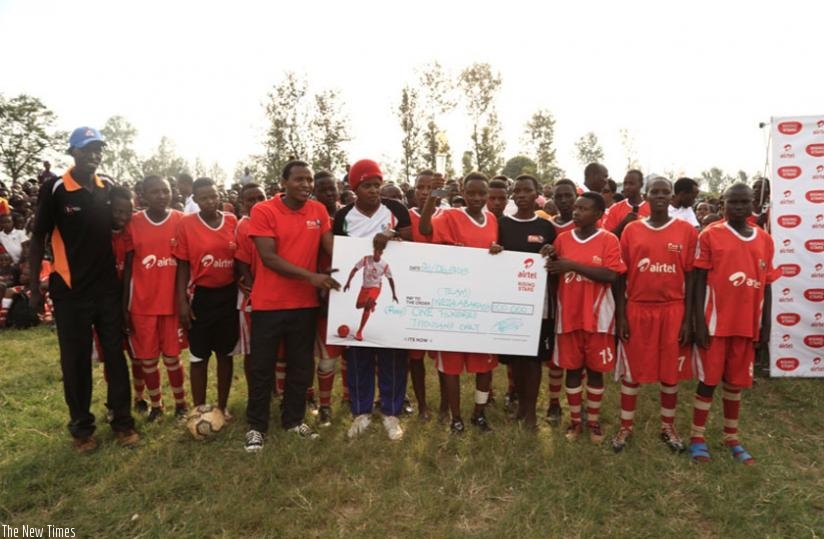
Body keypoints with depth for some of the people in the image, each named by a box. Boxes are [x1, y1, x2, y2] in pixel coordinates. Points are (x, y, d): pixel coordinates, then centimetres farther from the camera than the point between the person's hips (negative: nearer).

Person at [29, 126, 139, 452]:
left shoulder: (109, 189, 4)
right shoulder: (55, 190, -7)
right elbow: (38, 239, -3)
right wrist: (35, 285, -6)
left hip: (108, 288, 3)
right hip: (70, 291, -3)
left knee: (115, 355, 8)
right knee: (75, 361, 8)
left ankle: (122, 421, 20)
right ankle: (81, 427, 22)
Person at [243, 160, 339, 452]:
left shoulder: (319, 211, 3)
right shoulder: (263, 211, -11)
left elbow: (332, 247, -1)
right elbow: (268, 257, -18)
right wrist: (310, 276, -25)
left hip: (305, 302, 4)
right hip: (269, 303, -4)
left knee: (301, 365, 15)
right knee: (261, 366, 8)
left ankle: (294, 420, 32)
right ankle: (256, 426, 24)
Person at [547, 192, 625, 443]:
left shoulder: (609, 240, -6)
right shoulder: (563, 239, 5)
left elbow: (611, 275, -18)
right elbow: (553, 273, 11)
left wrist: (573, 265, -21)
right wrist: (550, 259, -11)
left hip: (597, 318, -2)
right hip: (569, 316, 3)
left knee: (595, 369, 9)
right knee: (572, 368, 10)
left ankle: (594, 421, 25)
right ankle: (575, 420, 24)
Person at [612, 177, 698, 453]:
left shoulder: (687, 231, 1)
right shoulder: (631, 230, 1)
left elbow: (690, 277, 2)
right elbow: (622, 276, 2)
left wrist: (688, 319, -2)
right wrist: (621, 315, -3)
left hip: (672, 311, 0)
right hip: (637, 310, 0)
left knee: (671, 371, 10)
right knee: (631, 370, 7)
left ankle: (668, 427, 28)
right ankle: (626, 427, 21)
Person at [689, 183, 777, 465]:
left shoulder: (765, 240, 7)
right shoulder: (710, 235, -5)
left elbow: (766, 286, 10)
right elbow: (699, 281, -6)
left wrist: (765, 325, 7)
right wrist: (699, 322, -11)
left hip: (747, 324, 4)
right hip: (716, 322, -4)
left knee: (736, 381, 14)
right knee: (709, 379, 4)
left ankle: (731, 436, 28)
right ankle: (697, 436, 17)